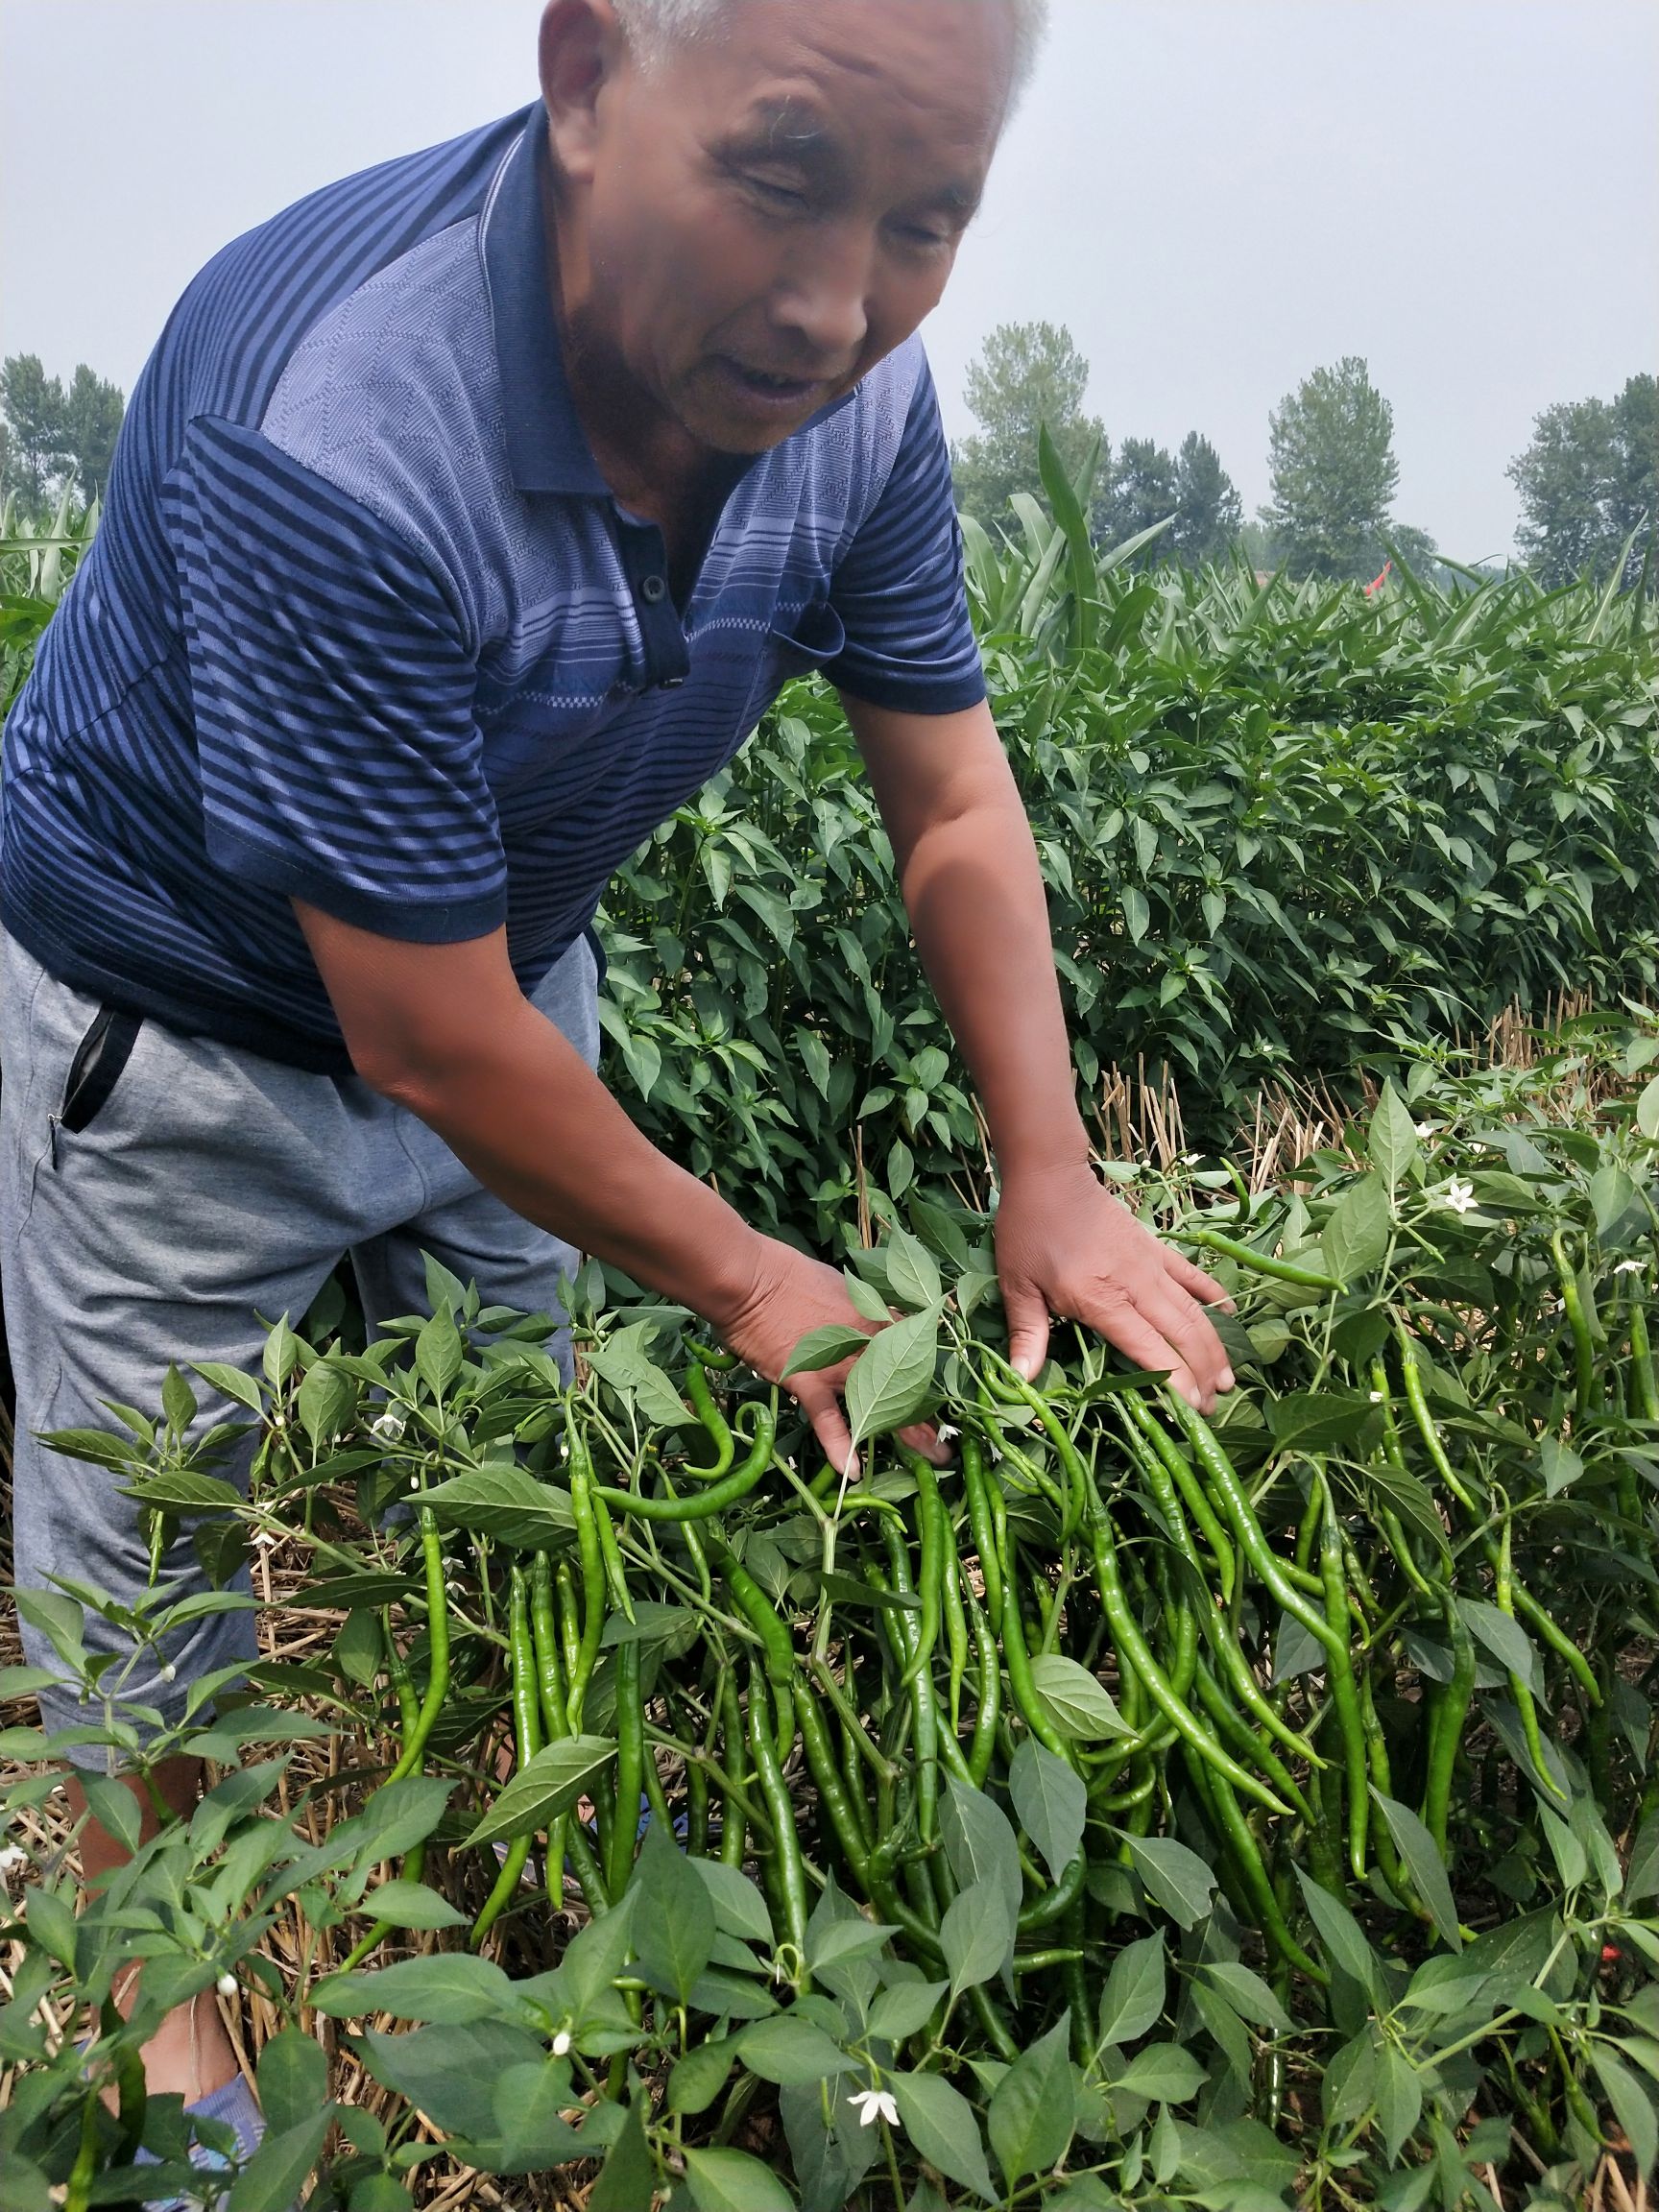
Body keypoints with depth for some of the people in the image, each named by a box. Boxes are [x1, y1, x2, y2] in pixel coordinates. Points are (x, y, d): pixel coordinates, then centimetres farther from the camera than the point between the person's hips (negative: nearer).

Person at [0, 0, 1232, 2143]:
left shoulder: (859, 396, -18)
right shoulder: (327, 430, -39)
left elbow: (956, 806, -6)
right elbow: (431, 1037, -32)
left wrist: (1050, 1173, -16)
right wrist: (746, 1280, -20)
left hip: (506, 978, 6)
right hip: (175, 1036, -5)